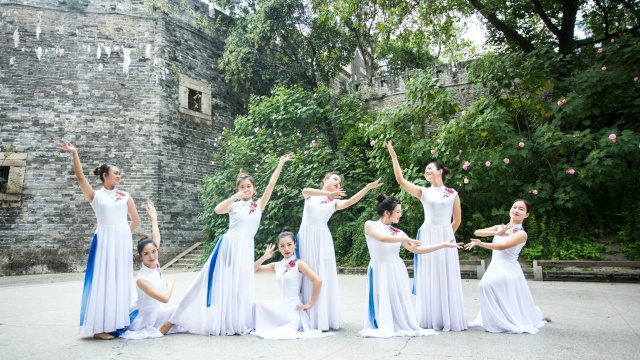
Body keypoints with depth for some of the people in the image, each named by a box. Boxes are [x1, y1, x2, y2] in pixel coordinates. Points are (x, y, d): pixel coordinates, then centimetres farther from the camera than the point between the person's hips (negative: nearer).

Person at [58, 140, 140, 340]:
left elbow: (135, 219, 16)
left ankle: (117, 323, 17)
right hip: (104, 240, -3)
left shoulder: (124, 195, 9)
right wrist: (74, 153, -20)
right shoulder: (95, 195, 2)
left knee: (120, 281, 7)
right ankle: (100, 327, 1)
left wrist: (124, 234, 12)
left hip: (123, 241, 3)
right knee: (103, 280, -3)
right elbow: (80, 177, -12)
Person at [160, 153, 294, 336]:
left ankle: (236, 323, 18)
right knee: (218, 283, -1)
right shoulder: (234, 205, 0)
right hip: (228, 246, -1)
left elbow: (271, 184, 1)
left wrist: (280, 164, -1)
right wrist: (235, 196, -19)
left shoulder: (258, 205, 6)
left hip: (245, 249, 1)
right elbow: (217, 209, -21)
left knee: (240, 287, 5)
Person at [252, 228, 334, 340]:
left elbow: (318, 281, -21)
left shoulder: (299, 264, -10)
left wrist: (310, 304, -15)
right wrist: (264, 257, -2)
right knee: (259, 304, -13)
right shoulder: (277, 266, 9)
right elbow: (253, 269, 14)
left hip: (294, 308, -6)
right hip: (282, 305, 6)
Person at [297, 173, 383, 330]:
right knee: (309, 276, 2)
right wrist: (329, 193, -23)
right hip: (306, 236, -1)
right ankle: (311, 318, 8)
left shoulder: (334, 202, 10)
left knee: (324, 276, -2)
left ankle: (326, 318, 3)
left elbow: (349, 202, -10)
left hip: (322, 238, 1)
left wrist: (368, 187, -22)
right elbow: (305, 190, -16)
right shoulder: (311, 195, 9)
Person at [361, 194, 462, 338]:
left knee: (399, 302, 2)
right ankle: (382, 328, 12)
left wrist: (444, 245, 6)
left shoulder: (398, 232, 7)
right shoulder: (370, 225, -4)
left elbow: (418, 249, 8)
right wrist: (405, 239, -15)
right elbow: (383, 238, -24)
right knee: (382, 303, -3)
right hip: (380, 272, -4)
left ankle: (400, 326, 15)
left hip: (396, 272, 4)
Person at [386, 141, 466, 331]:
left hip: (446, 237, 0)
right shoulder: (423, 192, 6)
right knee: (429, 278, 4)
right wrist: (394, 157, -9)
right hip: (427, 237, 0)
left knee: (447, 278, 3)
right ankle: (431, 319, 12)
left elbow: (457, 220, 12)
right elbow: (401, 180, -6)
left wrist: (446, 235, 12)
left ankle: (450, 319, 12)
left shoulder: (452, 193, 6)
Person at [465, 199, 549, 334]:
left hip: (508, 270, -6)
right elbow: (477, 232, 2)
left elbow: (502, 246, -21)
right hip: (495, 268, 6)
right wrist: (497, 233, -11)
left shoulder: (521, 234, -6)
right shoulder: (500, 227, 12)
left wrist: (481, 244, -32)